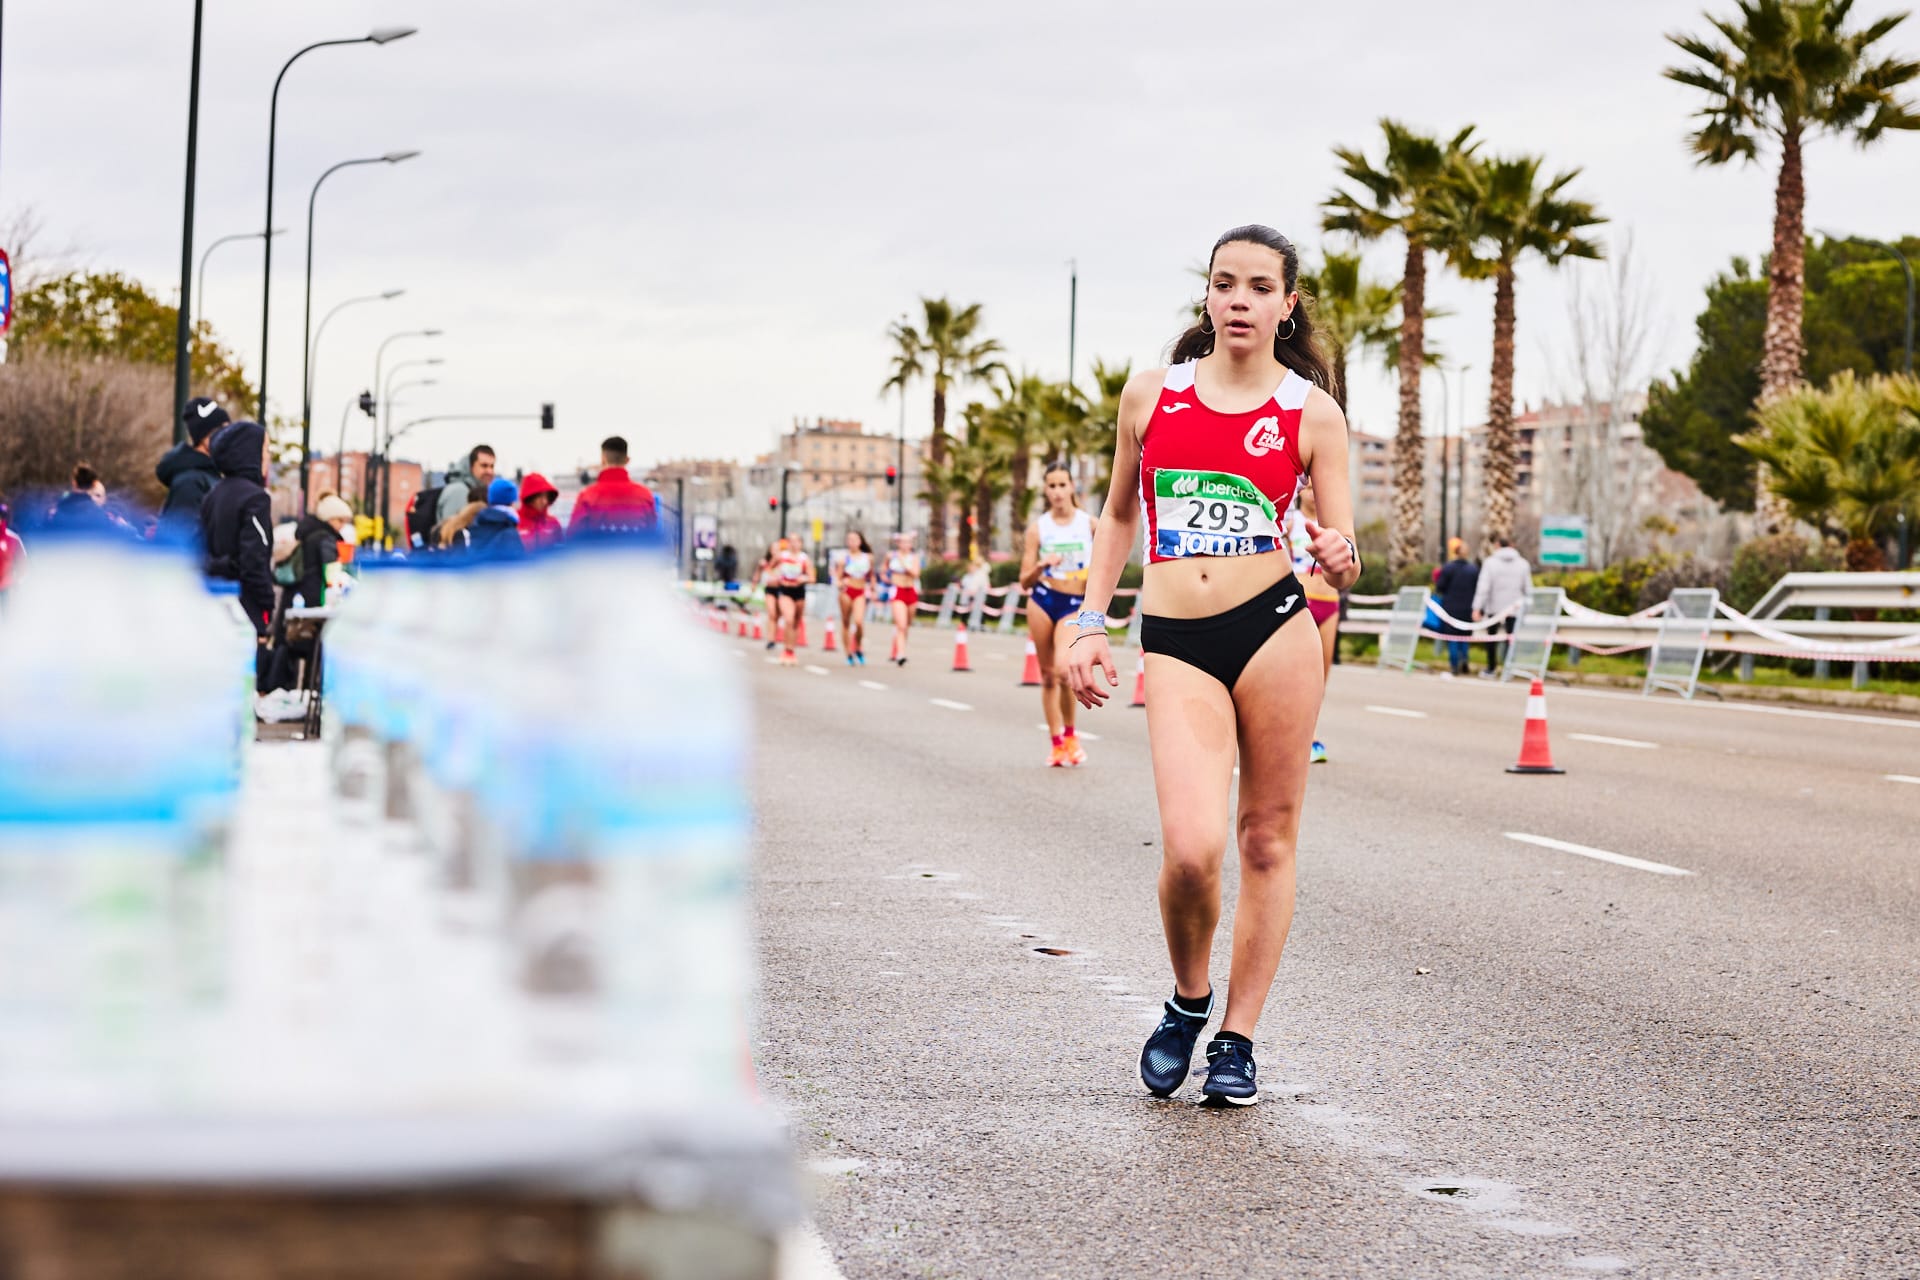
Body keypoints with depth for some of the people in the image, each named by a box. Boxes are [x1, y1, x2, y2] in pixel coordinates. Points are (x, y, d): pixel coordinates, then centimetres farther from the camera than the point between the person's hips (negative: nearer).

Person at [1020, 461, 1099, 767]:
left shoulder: (1090, 524, -1)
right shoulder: (1038, 528, 2)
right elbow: (1025, 582, 2)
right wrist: (1041, 566, -16)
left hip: (1076, 604, -2)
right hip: (1043, 600, 2)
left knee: (1064, 670, -22)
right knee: (1048, 675, 6)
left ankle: (1070, 734, -1)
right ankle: (1057, 743, 18)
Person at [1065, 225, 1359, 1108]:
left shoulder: (1311, 412, 4)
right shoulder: (1151, 394, 9)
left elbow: (1345, 568, 6)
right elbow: (1118, 516, 21)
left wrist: (1339, 556, -17)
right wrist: (1089, 623, 13)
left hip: (1274, 627, 0)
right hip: (1175, 641, 0)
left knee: (1268, 840, 4)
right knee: (1191, 847, -15)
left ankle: (1238, 1039, 19)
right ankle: (1188, 1000, 14)